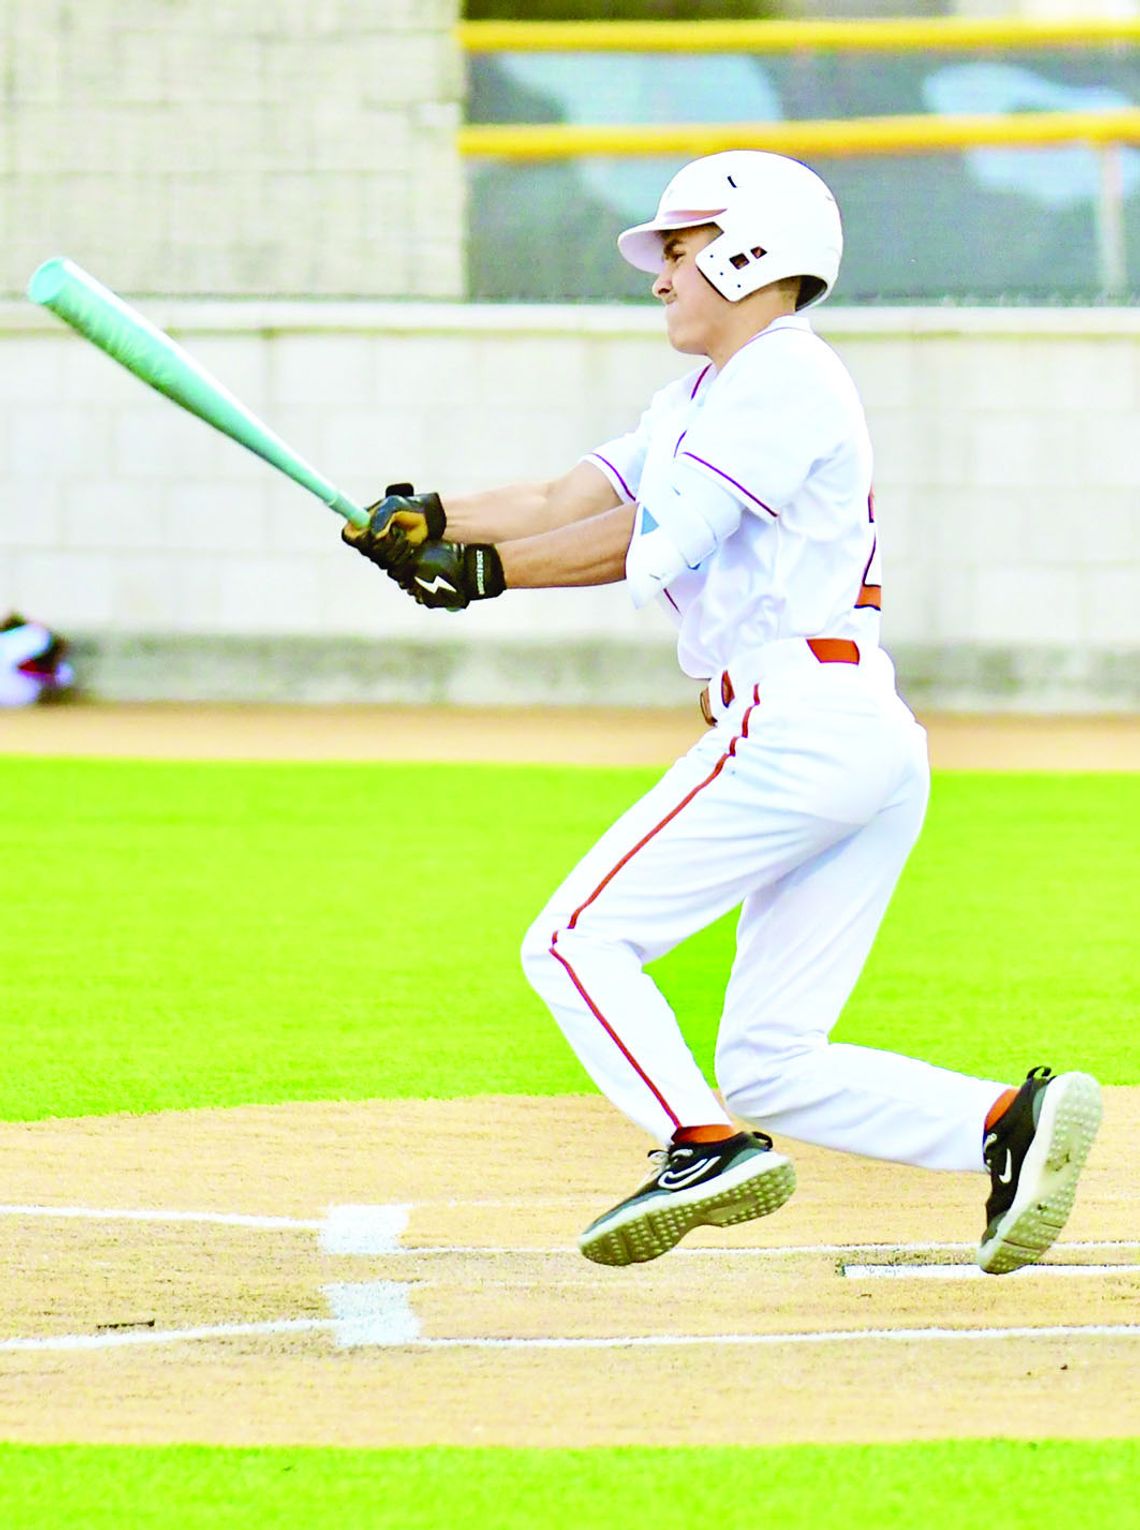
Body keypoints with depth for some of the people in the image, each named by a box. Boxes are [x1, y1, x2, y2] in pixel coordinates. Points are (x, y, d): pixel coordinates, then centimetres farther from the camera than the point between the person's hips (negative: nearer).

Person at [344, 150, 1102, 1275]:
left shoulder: (787, 376, -6)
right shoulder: (697, 403, 25)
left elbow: (652, 543, -12)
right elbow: (567, 502, 17)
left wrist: (485, 571, -8)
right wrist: (432, 519, 2)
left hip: (799, 718, -10)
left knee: (579, 941, -8)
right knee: (770, 1070, 5)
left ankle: (703, 1147, -21)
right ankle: (1011, 1119, -7)